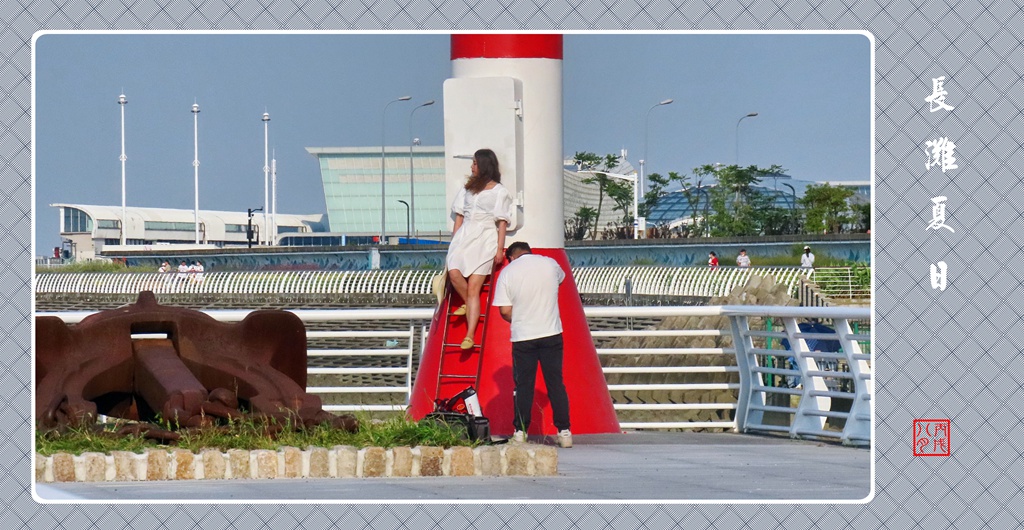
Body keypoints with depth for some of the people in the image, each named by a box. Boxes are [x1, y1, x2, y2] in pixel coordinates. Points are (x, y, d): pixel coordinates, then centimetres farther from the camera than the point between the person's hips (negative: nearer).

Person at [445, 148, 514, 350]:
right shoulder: (467, 188, 19)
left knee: (474, 288, -11)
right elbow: (460, 216, 18)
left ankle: (470, 336, -13)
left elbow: (502, 222, 1)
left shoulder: (499, 192, 4)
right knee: (454, 272, -23)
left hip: (486, 237, -4)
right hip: (464, 235, 4)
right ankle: (467, 304, 6)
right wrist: (454, 240, 11)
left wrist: (500, 248, -6)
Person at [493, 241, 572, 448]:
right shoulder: (550, 264, 3)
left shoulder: (507, 272, -3)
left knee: (523, 385, 6)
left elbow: (505, 311, -6)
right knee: (556, 383, 6)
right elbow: (561, 277, 28)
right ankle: (564, 431, 5)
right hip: (552, 334, 2)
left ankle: (520, 432, 5)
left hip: (523, 337, -2)